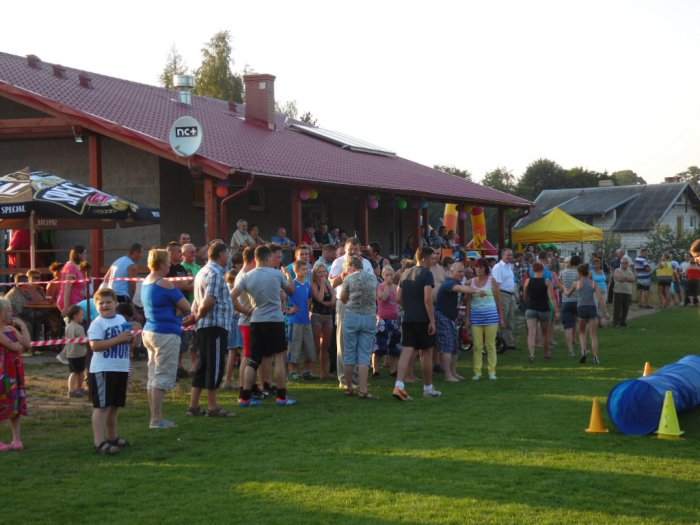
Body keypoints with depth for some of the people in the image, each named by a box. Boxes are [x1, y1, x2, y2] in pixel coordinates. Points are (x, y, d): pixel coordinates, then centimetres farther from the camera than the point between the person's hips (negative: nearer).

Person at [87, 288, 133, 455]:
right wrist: (118, 339, -23)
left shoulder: (121, 319, 12)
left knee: (114, 405, 18)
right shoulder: (97, 324, -11)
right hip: (102, 370, -7)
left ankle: (112, 437, 31)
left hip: (121, 369, 7)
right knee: (102, 406, -8)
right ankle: (100, 442, -10)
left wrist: (129, 338, 4)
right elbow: (95, 345, -23)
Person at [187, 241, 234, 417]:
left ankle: (194, 405, 14)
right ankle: (212, 407, 0)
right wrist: (198, 316, -8)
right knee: (215, 366, -4)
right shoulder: (216, 273, -14)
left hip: (204, 327, 10)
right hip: (216, 325, -10)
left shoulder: (202, 272, 17)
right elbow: (209, 301, -23)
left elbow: (198, 301, 20)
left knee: (202, 366, 12)